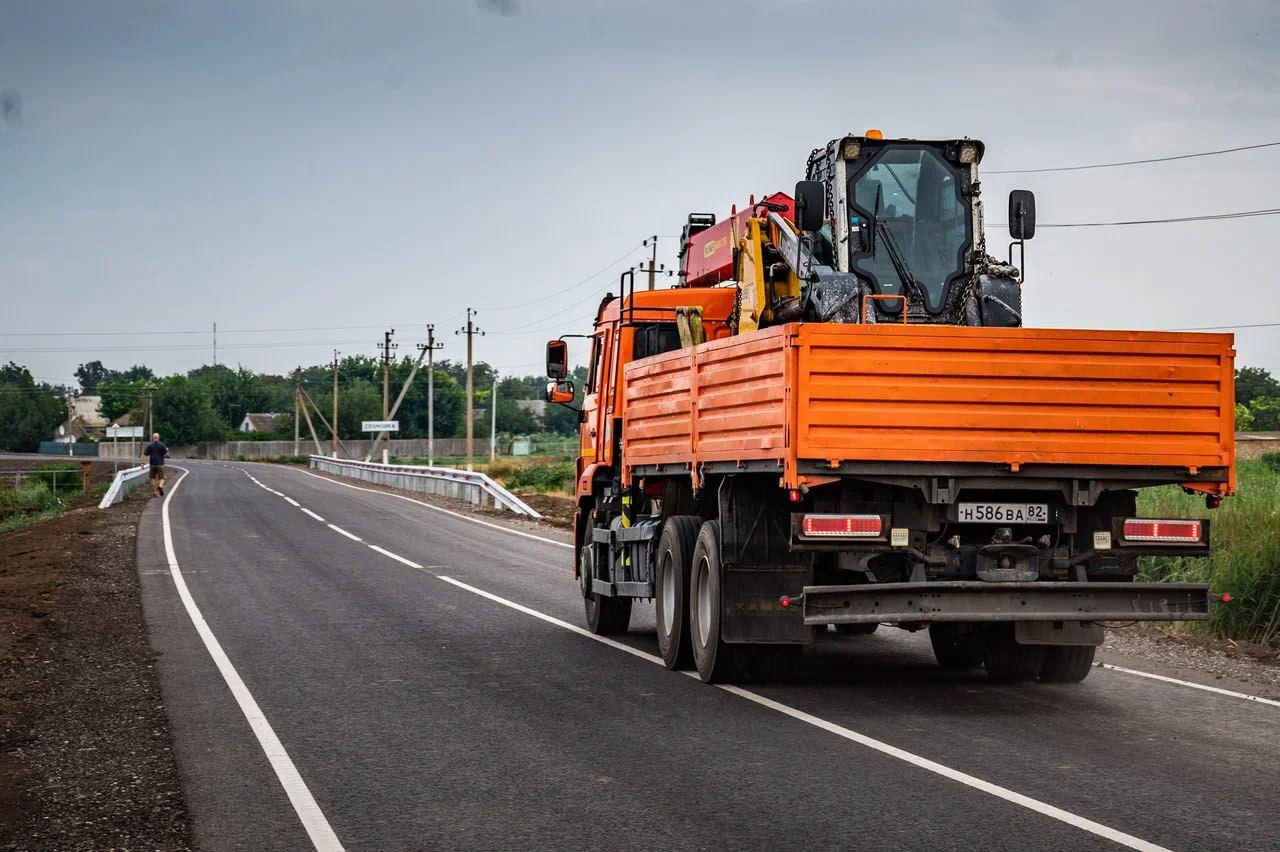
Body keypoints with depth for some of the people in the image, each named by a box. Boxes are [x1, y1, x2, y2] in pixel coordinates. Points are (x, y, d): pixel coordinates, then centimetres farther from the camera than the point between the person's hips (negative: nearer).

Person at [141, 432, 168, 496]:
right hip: (160, 464, -1)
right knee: (161, 478, 3)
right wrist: (167, 450, 22)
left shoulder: (149, 445, -1)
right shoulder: (162, 445, -3)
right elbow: (166, 454, -1)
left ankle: (154, 492, 12)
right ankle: (160, 486, -28)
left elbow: (145, 455, -6)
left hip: (152, 464, 1)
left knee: (153, 478, 14)